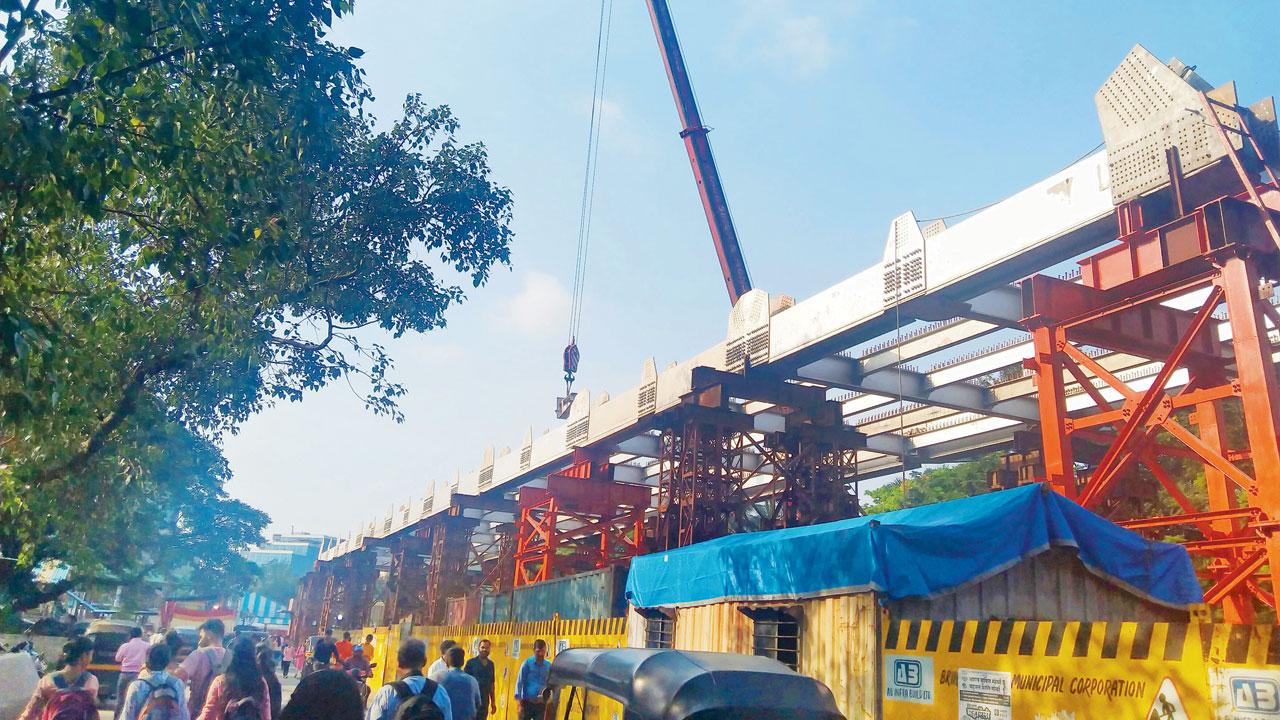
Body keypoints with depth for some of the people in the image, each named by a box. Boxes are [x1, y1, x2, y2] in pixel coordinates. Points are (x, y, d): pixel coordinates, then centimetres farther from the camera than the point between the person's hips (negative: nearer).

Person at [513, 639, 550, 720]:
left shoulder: (549, 666, 2)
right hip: (527, 703, -2)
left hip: (541, 704, 2)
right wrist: (520, 704, -8)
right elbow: (519, 682, -4)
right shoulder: (527, 663, -4)